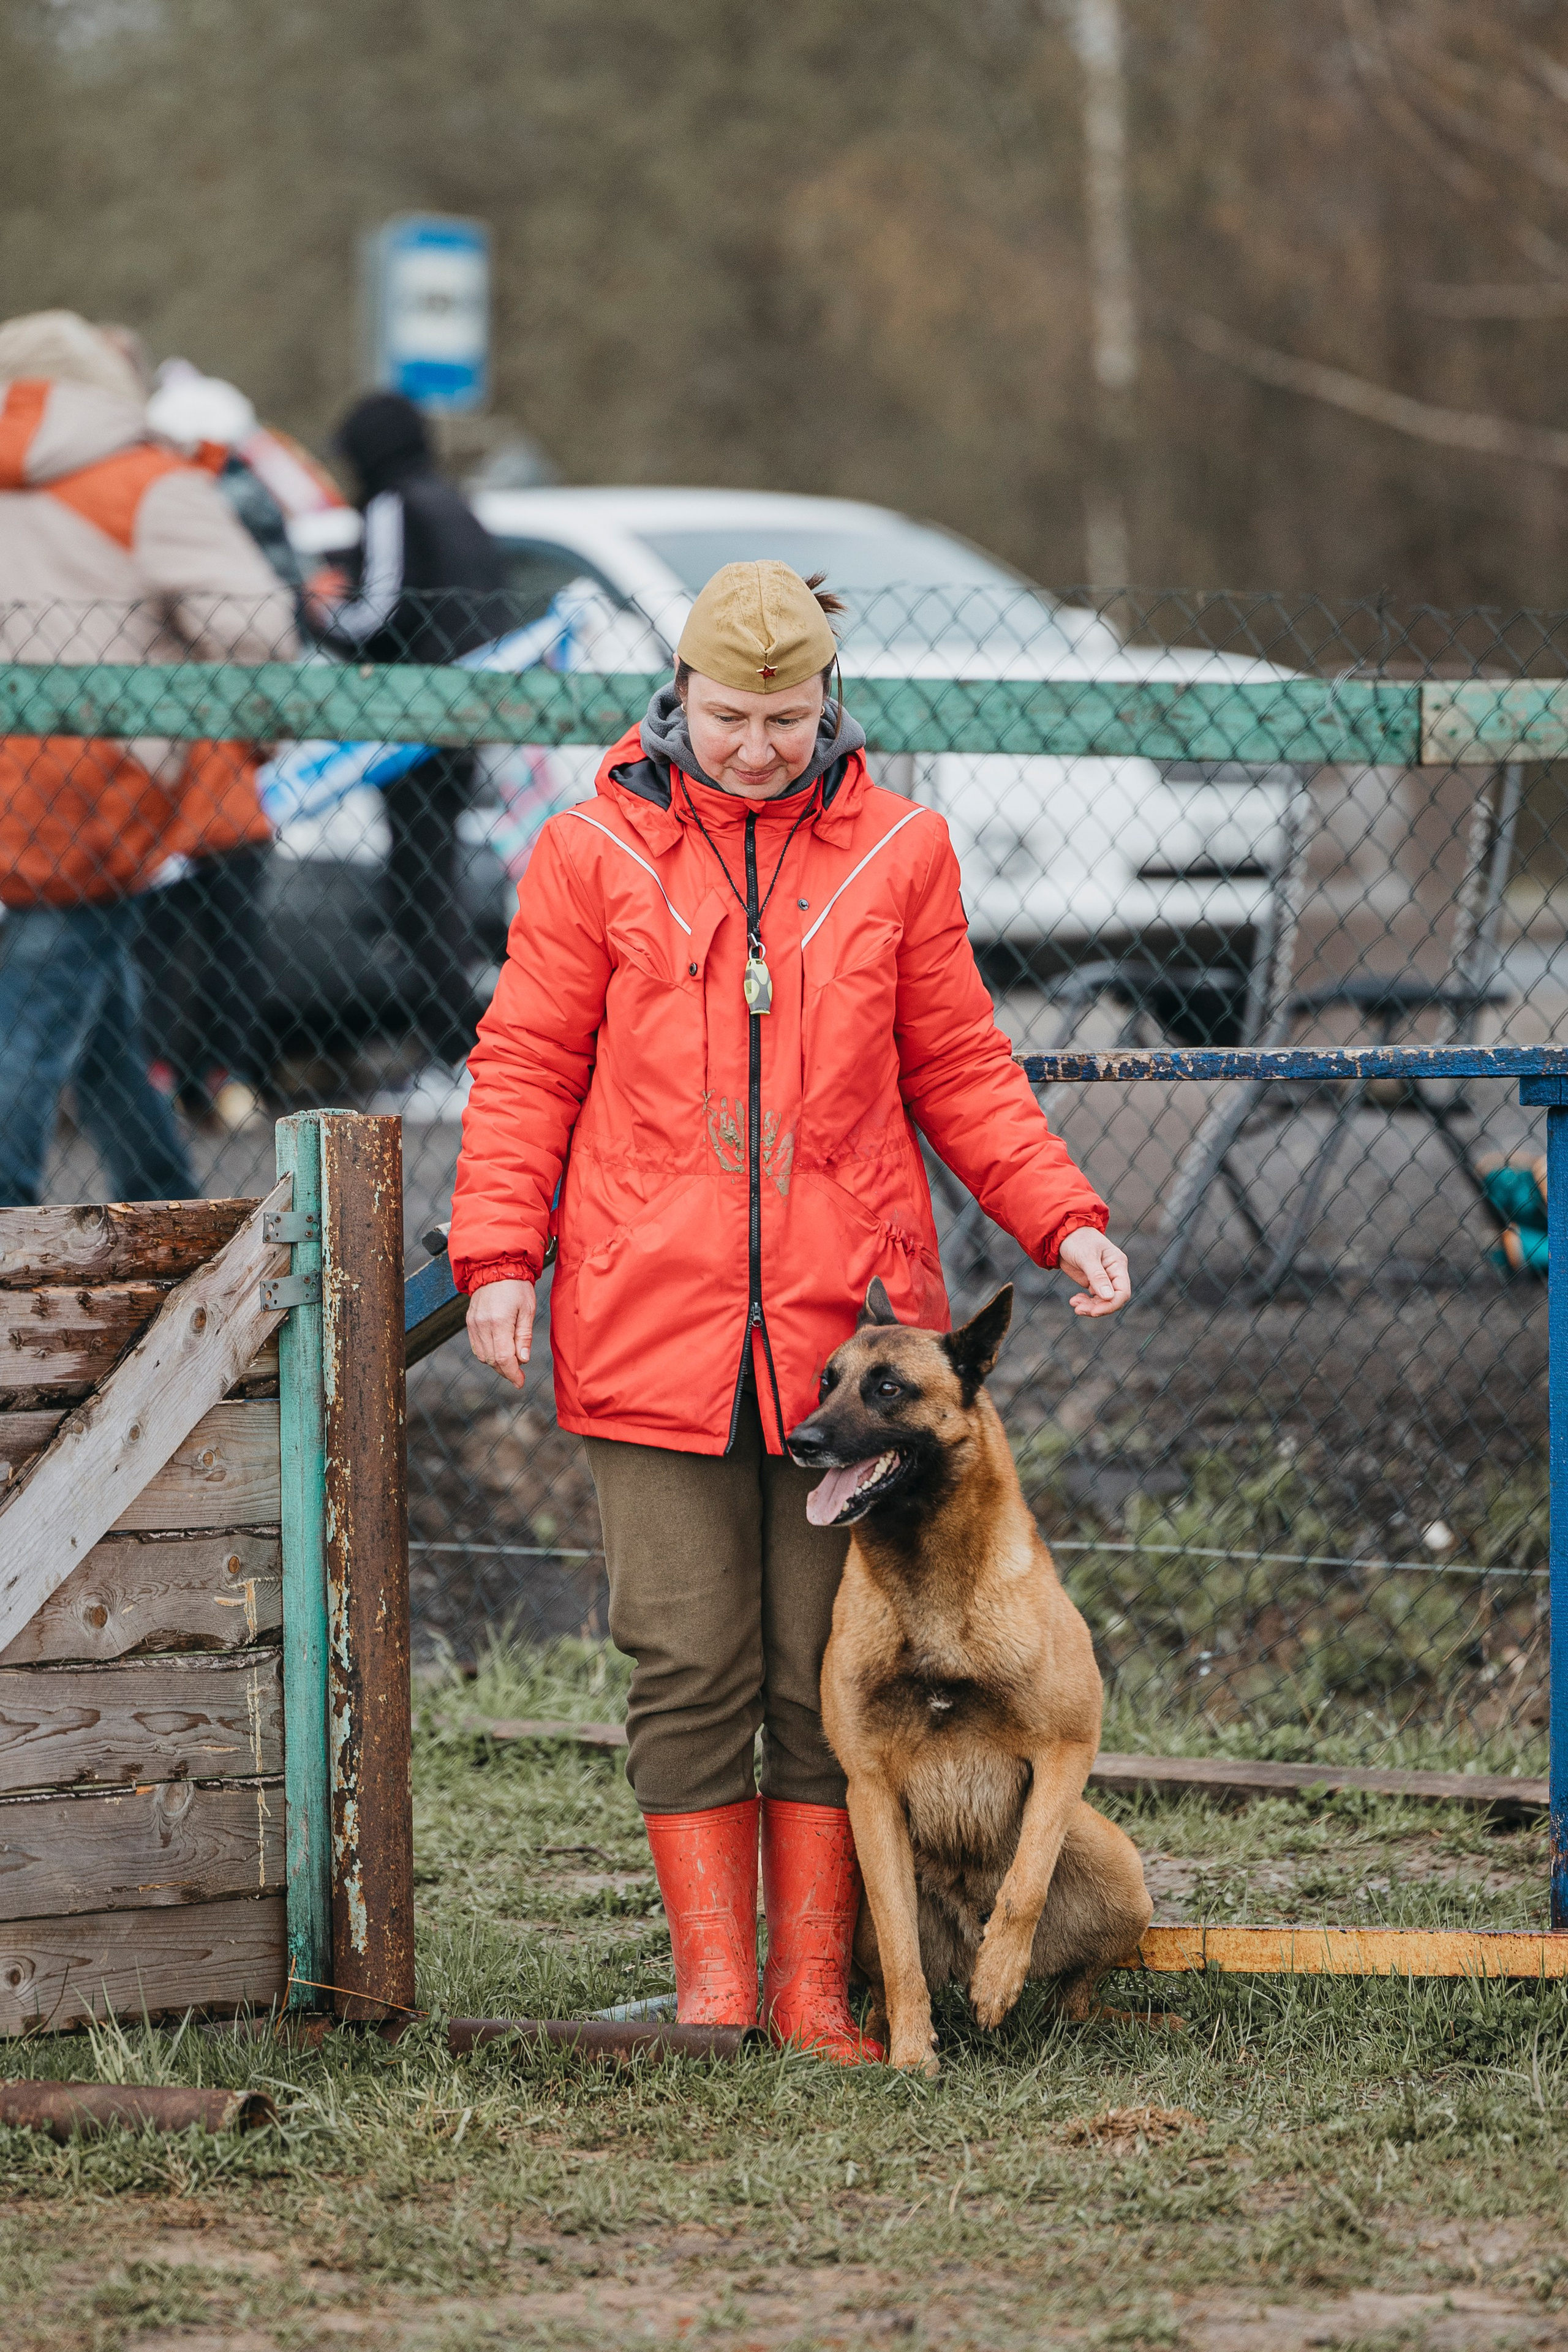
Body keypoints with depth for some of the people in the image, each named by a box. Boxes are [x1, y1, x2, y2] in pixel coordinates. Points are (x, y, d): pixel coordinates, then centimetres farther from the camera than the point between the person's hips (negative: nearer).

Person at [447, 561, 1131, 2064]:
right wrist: (498, 1251, -5)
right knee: (689, 1668, -2)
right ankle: (714, 1977, 4)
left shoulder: (896, 854, 8)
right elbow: (527, 1069, 5)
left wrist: (1063, 1218, 2)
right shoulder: (595, 854, 4)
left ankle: (814, 1983, 9)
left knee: (829, 1672, 3)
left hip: (848, 1321, 1)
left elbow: (959, 1072, 13)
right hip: (653, 1322, -1)